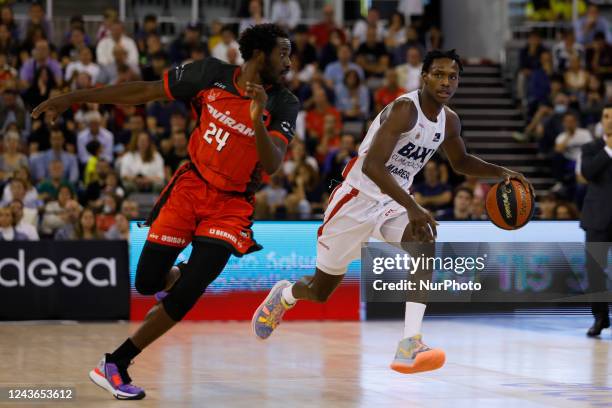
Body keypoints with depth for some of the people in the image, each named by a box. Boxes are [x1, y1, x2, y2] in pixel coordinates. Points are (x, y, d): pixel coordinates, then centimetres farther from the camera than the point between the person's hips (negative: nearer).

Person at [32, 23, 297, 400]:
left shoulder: (284, 105, -11)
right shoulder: (212, 74, -7)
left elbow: (273, 165, -22)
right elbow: (145, 92, 1)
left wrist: (257, 121, -39)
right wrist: (75, 98, 1)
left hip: (232, 204, -1)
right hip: (191, 185, 2)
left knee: (187, 295, -16)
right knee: (147, 282, -1)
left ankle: (116, 364, -5)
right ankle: (179, 276, 37)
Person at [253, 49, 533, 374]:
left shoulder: (449, 121, 0)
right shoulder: (404, 109, -25)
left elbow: (460, 162, 21)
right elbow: (372, 165, -35)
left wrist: (500, 172, 4)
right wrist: (412, 208, -43)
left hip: (394, 203, 5)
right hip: (357, 200, -5)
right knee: (320, 291, 9)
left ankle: (410, 345, -31)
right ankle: (284, 294, 48)